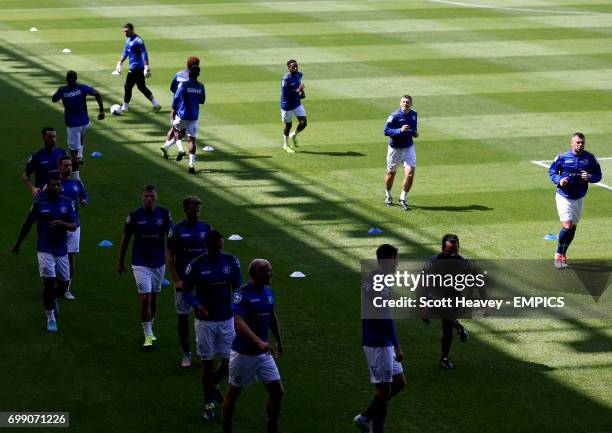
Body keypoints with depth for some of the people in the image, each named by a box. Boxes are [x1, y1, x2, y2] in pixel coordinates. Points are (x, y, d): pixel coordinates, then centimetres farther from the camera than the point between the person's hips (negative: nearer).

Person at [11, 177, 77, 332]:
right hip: (45, 250, -3)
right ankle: (51, 318, 3)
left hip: (61, 250, 3)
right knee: (49, 283, -10)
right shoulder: (39, 203, -7)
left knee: (63, 283, 8)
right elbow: (28, 224, 5)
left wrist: (62, 224, -26)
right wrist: (18, 243, 14)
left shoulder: (67, 202, -2)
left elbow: (74, 226, -4)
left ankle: (53, 299, 43)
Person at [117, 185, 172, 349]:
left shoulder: (164, 214, -3)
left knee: (153, 297, 15)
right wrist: (120, 262, 6)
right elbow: (125, 239, 1)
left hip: (159, 262, 3)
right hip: (141, 264, -3)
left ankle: (150, 327, 32)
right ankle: (148, 335, -5)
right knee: (145, 298, -10)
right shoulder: (135, 216, -9)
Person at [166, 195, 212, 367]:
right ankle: (186, 354, 13)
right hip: (183, 281, -2)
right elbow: (169, 256, -4)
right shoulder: (176, 230, -6)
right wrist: (176, 280, -10)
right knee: (183, 316, 3)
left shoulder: (206, 228, 2)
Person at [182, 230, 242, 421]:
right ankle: (209, 404, 19)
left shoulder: (231, 262, -4)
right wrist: (198, 306, -21)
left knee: (229, 362, 3)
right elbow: (186, 292, -2)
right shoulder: (196, 265, -12)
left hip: (227, 320, 3)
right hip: (205, 321, -3)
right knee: (207, 363, 4)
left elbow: (238, 289, 6)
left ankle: (213, 384, 35)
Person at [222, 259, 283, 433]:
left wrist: (278, 341, 29)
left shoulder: (268, 291, 5)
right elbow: (239, 322, -29)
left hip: (263, 353, 7)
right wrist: (259, 341, -40)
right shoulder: (242, 294, -18)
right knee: (233, 392, 8)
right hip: (243, 353, -7)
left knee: (277, 392, 4)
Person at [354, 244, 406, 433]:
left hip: (382, 342, 10)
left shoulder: (372, 278, 11)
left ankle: (365, 417, 19)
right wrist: (397, 346, -20)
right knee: (384, 389, -2)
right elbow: (385, 318, -23)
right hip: (379, 344, -10)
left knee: (399, 382, 15)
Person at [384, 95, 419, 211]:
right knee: (391, 173, 13)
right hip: (395, 148, -3)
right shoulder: (394, 116, -17)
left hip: (409, 148, 3)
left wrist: (415, 132, -2)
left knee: (410, 173, -10)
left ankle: (403, 199, 5)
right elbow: (386, 131, -19)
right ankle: (388, 196, 37)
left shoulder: (414, 114, 1)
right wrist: (400, 130, -30)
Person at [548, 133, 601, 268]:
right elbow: (552, 171, 4)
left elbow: (598, 175, 3)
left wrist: (589, 177, -19)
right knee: (567, 226, -15)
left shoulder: (590, 158, -3)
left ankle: (563, 254, 31)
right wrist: (559, 180, -16)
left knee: (573, 227, 13)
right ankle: (559, 255, 2)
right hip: (564, 197, -3)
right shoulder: (562, 157, -8)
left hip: (579, 198, 4)